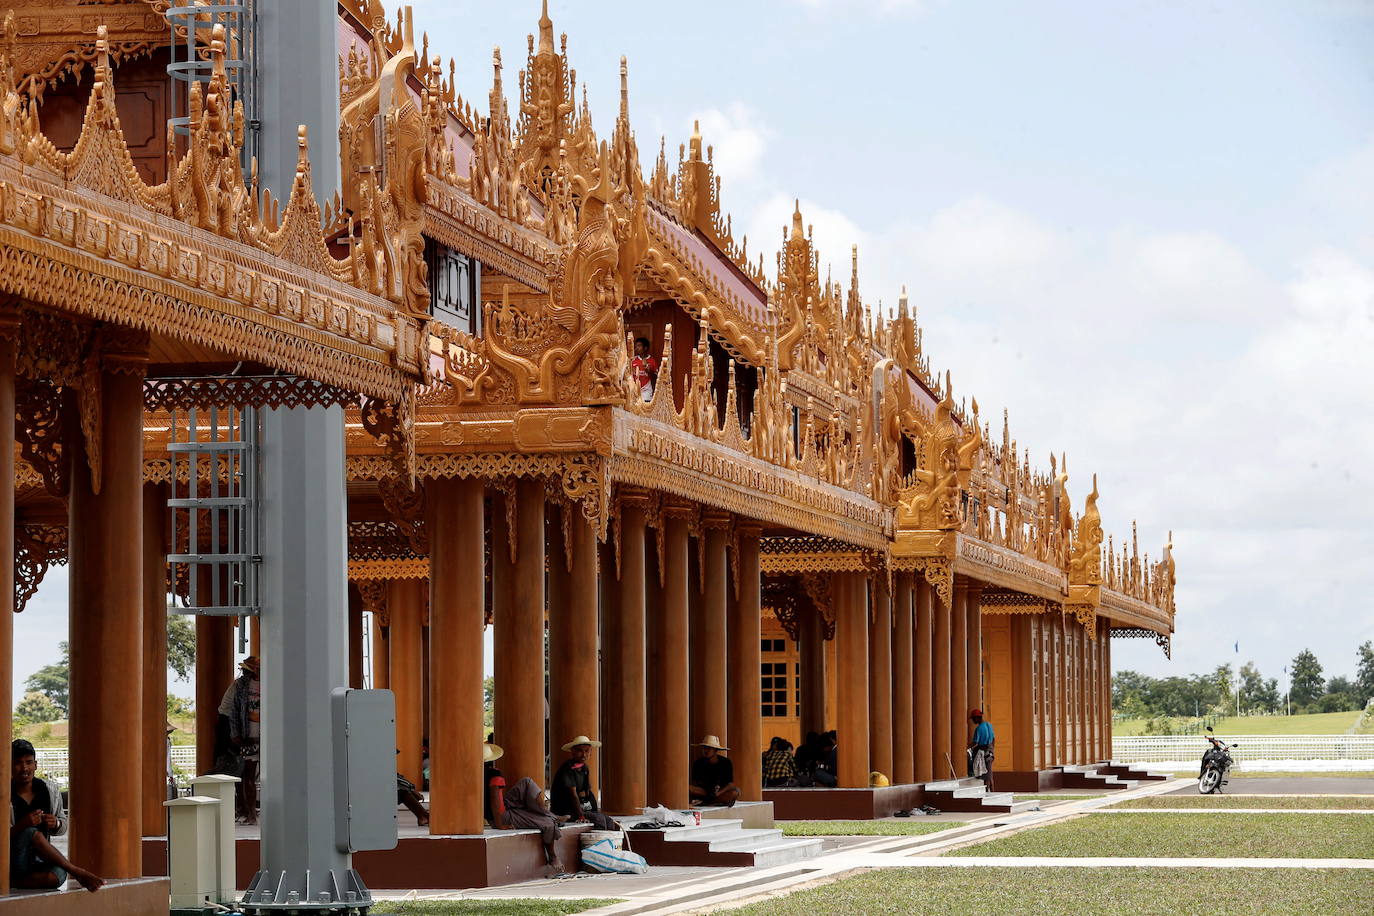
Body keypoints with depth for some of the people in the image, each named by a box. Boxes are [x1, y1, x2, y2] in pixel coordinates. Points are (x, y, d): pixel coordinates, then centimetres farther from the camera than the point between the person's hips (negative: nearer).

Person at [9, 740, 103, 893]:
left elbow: (63, 827, 19)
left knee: (58, 874, -34)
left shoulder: (51, 790, 6)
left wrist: (55, 824, -7)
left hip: (38, 862, 3)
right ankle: (78, 873, -26)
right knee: (31, 833, -34)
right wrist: (22, 825, -29)